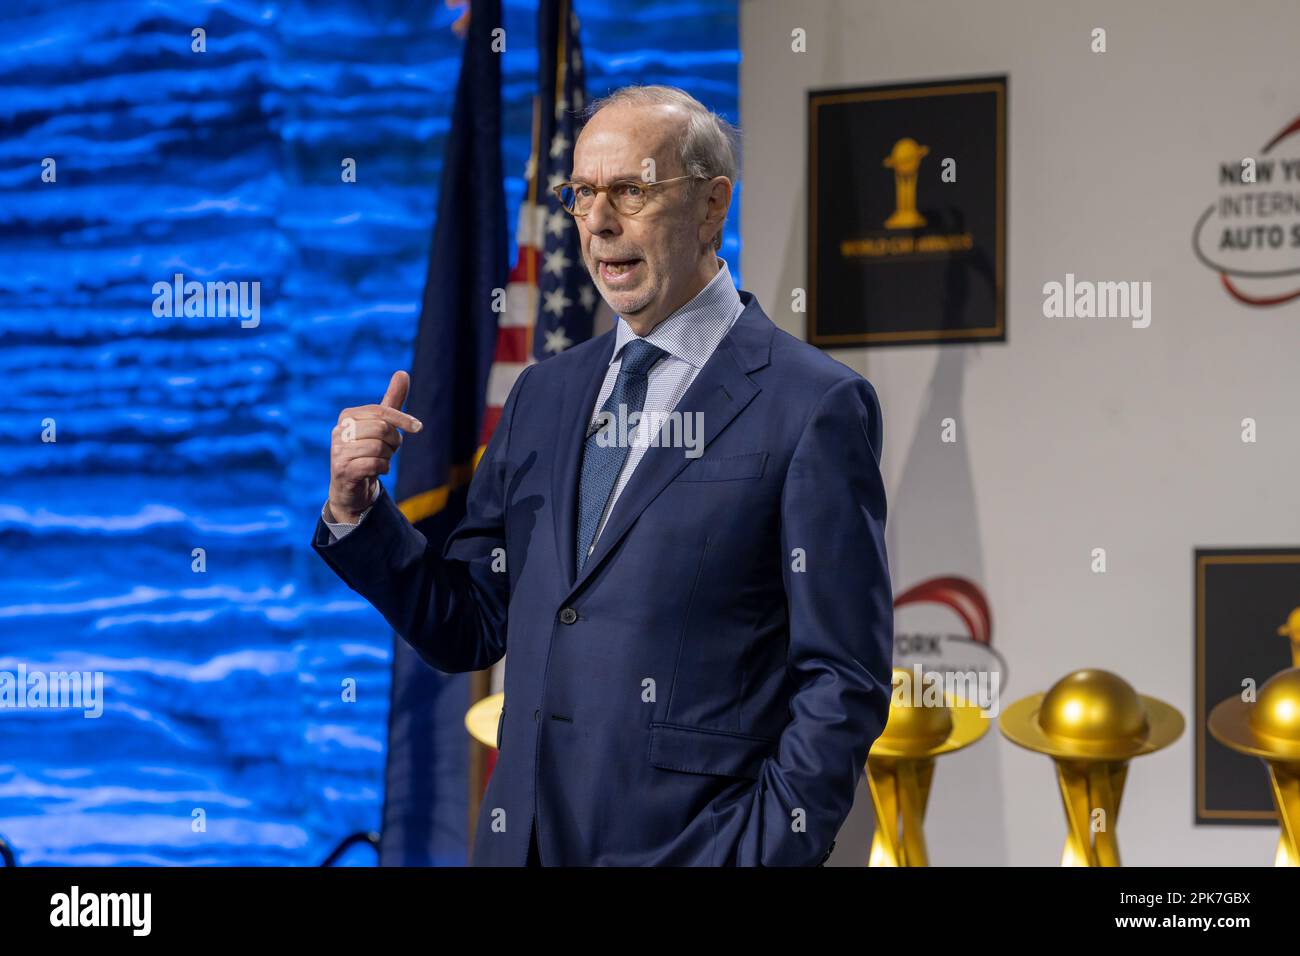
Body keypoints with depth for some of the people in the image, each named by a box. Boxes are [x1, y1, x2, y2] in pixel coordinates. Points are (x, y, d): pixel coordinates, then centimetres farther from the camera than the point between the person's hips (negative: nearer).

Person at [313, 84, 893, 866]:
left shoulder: (815, 406, -7)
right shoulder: (544, 396, 12)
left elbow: (844, 681, -9)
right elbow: (468, 631, 12)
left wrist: (764, 851, -15)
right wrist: (357, 509, -1)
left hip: (691, 846, -5)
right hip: (523, 840, 5)